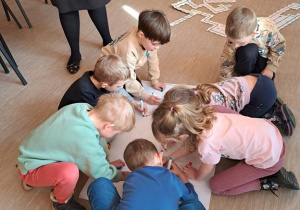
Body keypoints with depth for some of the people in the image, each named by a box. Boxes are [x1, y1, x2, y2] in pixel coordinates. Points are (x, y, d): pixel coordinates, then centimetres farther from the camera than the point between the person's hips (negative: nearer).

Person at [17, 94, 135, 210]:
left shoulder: (80, 107, -14)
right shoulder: (85, 141, -35)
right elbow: (101, 173, -19)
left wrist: (107, 163, 8)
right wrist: (122, 175, 0)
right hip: (31, 170, -9)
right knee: (70, 171, -36)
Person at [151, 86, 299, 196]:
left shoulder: (208, 143, -32)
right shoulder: (201, 116, -13)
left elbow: (203, 173, -8)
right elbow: (193, 143, 10)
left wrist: (195, 176, 12)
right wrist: (171, 157, 9)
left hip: (269, 158, -7)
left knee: (216, 186, 2)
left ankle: (270, 182, 6)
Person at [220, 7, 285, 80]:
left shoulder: (268, 31, -36)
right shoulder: (234, 38, -33)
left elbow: (279, 47, -16)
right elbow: (226, 62, -23)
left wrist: (271, 68, -19)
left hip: (264, 55, 1)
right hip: (246, 55, -1)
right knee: (248, 51, -36)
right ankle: (244, 75, -9)